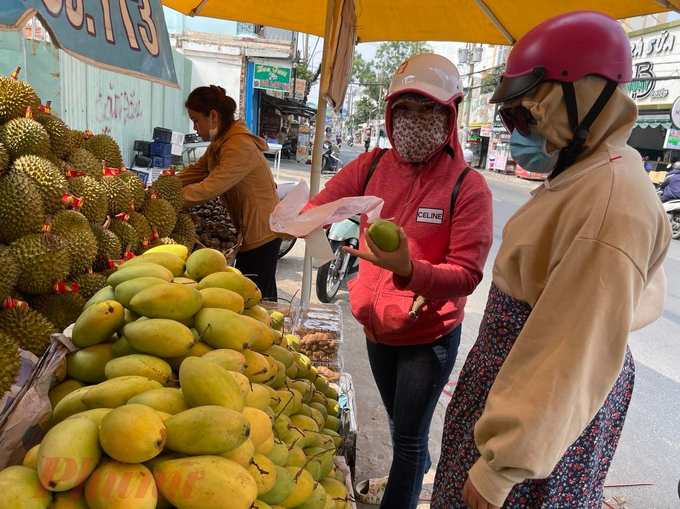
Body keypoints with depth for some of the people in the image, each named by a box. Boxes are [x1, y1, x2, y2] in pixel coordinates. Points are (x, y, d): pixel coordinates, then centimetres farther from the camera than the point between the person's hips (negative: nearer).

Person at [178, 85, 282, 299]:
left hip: (260, 232, -10)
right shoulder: (221, 142, 11)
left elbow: (209, 188, -28)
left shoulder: (239, 145, -23)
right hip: (252, 230, 10)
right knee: (261, 296, 17)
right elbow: (194, 172, 8)